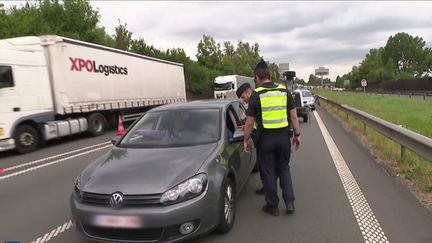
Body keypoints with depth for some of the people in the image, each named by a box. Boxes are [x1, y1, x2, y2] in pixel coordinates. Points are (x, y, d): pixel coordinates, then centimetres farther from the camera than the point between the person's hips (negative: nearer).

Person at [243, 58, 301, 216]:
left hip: (266, 138, -3)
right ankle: (289, 202, 16)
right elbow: (293, 116, 2)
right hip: (284, 137, 3)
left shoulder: (256, 95, -7)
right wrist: (297, 135, 11)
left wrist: (246, 140, 5)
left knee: (268, 172, 11)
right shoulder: (284, 91, 2)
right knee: (284, 168, 20)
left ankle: (272, 206, 21)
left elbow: (249, 122, -6)